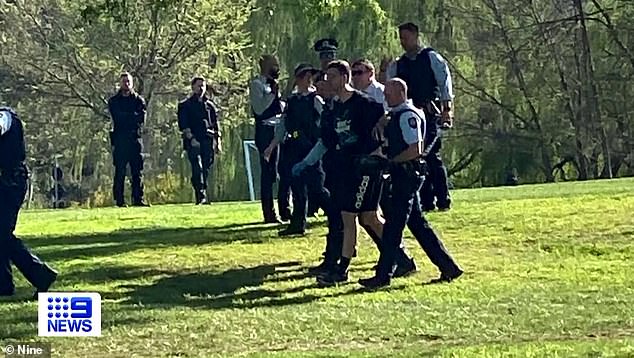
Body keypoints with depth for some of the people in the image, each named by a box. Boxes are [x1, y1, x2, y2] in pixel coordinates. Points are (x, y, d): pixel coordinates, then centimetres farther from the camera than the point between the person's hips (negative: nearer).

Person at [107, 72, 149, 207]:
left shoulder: (139, 100, 14)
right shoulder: (113, 101, 11)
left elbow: (141, 118, -2)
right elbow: (117, 117, -6)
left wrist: (125, 117, -8)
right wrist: (133, 117, -6)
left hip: (135, 139, 2)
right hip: (120, 140, -2)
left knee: (137, 171, 0)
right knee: (120, 172, -4)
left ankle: (138, 199, 1)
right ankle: (119, 200, -4)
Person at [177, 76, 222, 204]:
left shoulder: (210, 105, 19)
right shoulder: (185, 105, 8)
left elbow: (216, 126, 20)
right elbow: (183, 125, -1)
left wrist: (218, 142, 12)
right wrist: (191, 138, -14)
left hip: (208, 142, 4)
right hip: (193, 142, -4)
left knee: (206, 169, 2)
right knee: (197, 169, -16)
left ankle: (203, 197, 9)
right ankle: (201, 196, -22)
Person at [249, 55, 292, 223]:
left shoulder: (272, 84, 19)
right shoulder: (256, 84, -6)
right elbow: (259, 109, -16)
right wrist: (273, 93, -16)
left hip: (279, 129, 8)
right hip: (266, 131, -8)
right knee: (268, 173, -6)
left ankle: (285, 210, 15)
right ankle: (269, 214, -2)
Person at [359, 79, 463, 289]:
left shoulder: (408, 116, -14)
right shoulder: (395, 115, 15)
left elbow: (415, 150, -20)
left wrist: (391, 161, -14)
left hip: (408, 174, -10)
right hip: (402, 175, 10)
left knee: (393, 226, -6)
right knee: (417, 224, 12)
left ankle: (383, 276, -3)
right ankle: (448, 268, 16)